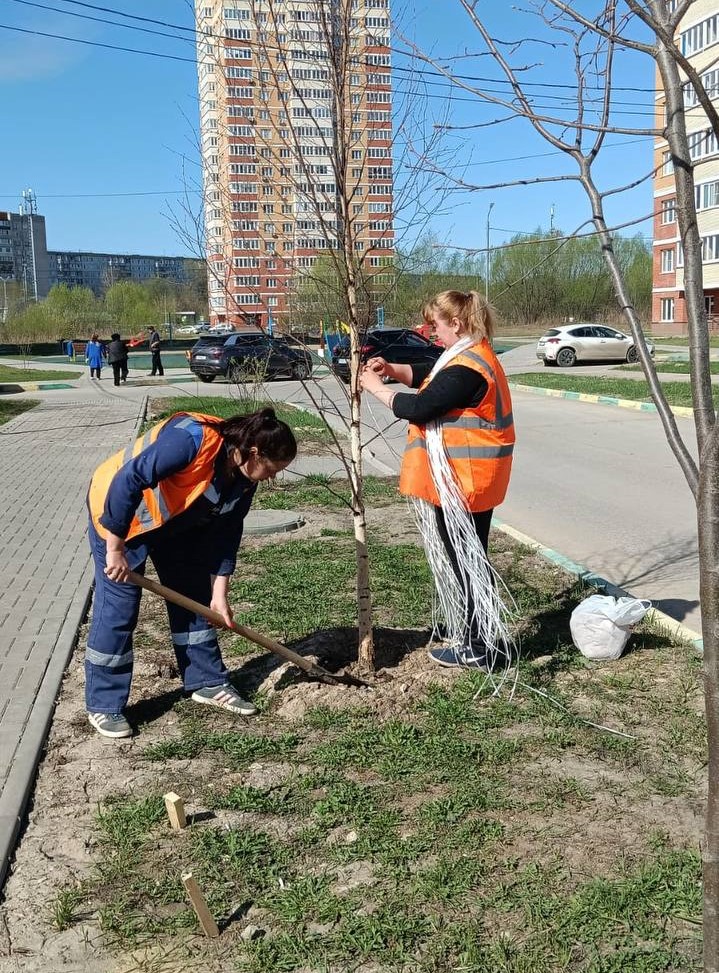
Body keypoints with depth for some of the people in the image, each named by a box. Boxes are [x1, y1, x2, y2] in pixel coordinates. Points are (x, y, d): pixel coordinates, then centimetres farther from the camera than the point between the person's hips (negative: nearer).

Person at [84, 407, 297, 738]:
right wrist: (115, 549, -31)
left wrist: (219, 594, -2)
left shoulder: (243, 478, -11)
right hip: (117, 513, -7)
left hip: (175, 521, 8)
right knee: (118, 609, -5)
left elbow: (225, 534, -1)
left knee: (194, 597, 9)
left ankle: (207, 682, 23)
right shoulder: (191, 439, -37)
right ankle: (103, 706, 8)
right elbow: (127, 482, -37)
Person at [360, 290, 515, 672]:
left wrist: (376, 387, -11)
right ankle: (481, 639, 30)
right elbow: (428, 375, 22)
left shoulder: (466, 367, -21)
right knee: (468, 560, 18)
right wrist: (392, 369, 6)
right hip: (468, 480, 11)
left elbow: (418, 408, -24)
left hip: (462, 483, -11)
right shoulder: (473, 355, 13)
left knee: (465, 562, 0)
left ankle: (479, 648, 11)